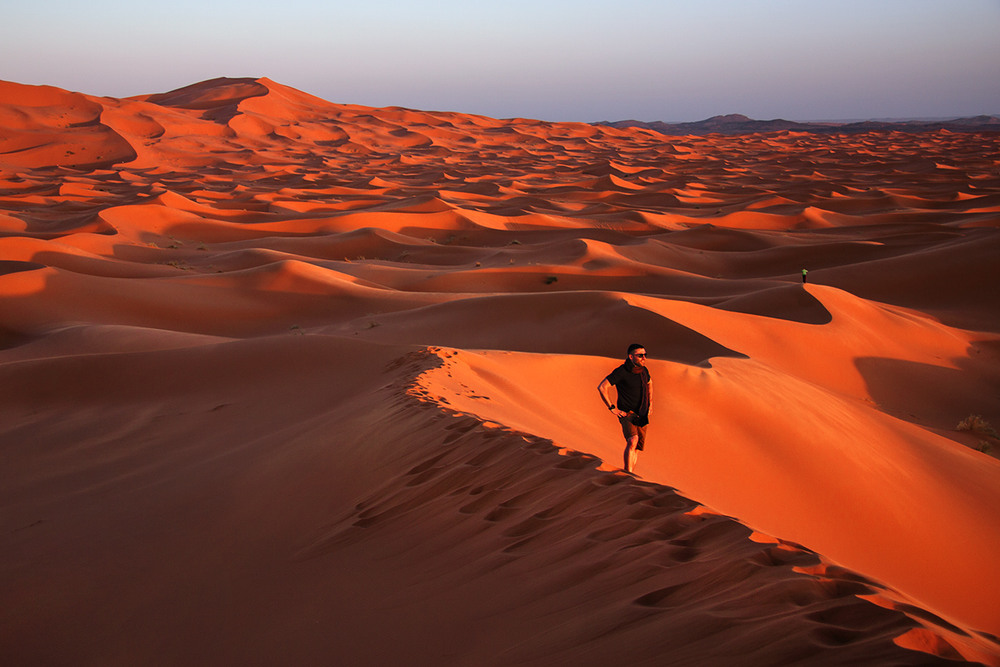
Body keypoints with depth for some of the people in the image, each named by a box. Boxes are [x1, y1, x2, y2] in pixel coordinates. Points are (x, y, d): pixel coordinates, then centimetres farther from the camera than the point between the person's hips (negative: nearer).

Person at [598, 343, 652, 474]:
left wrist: (650, 403, 19)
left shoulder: (643, 370, 2)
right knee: (633, 440, -29)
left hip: (641, 415, 7)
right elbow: (602, 387, -20)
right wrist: (612, 408, -18)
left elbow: (649, 382, 27)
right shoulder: (622, 371, -18)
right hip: (626, 414, -7)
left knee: (638, 447, 10)